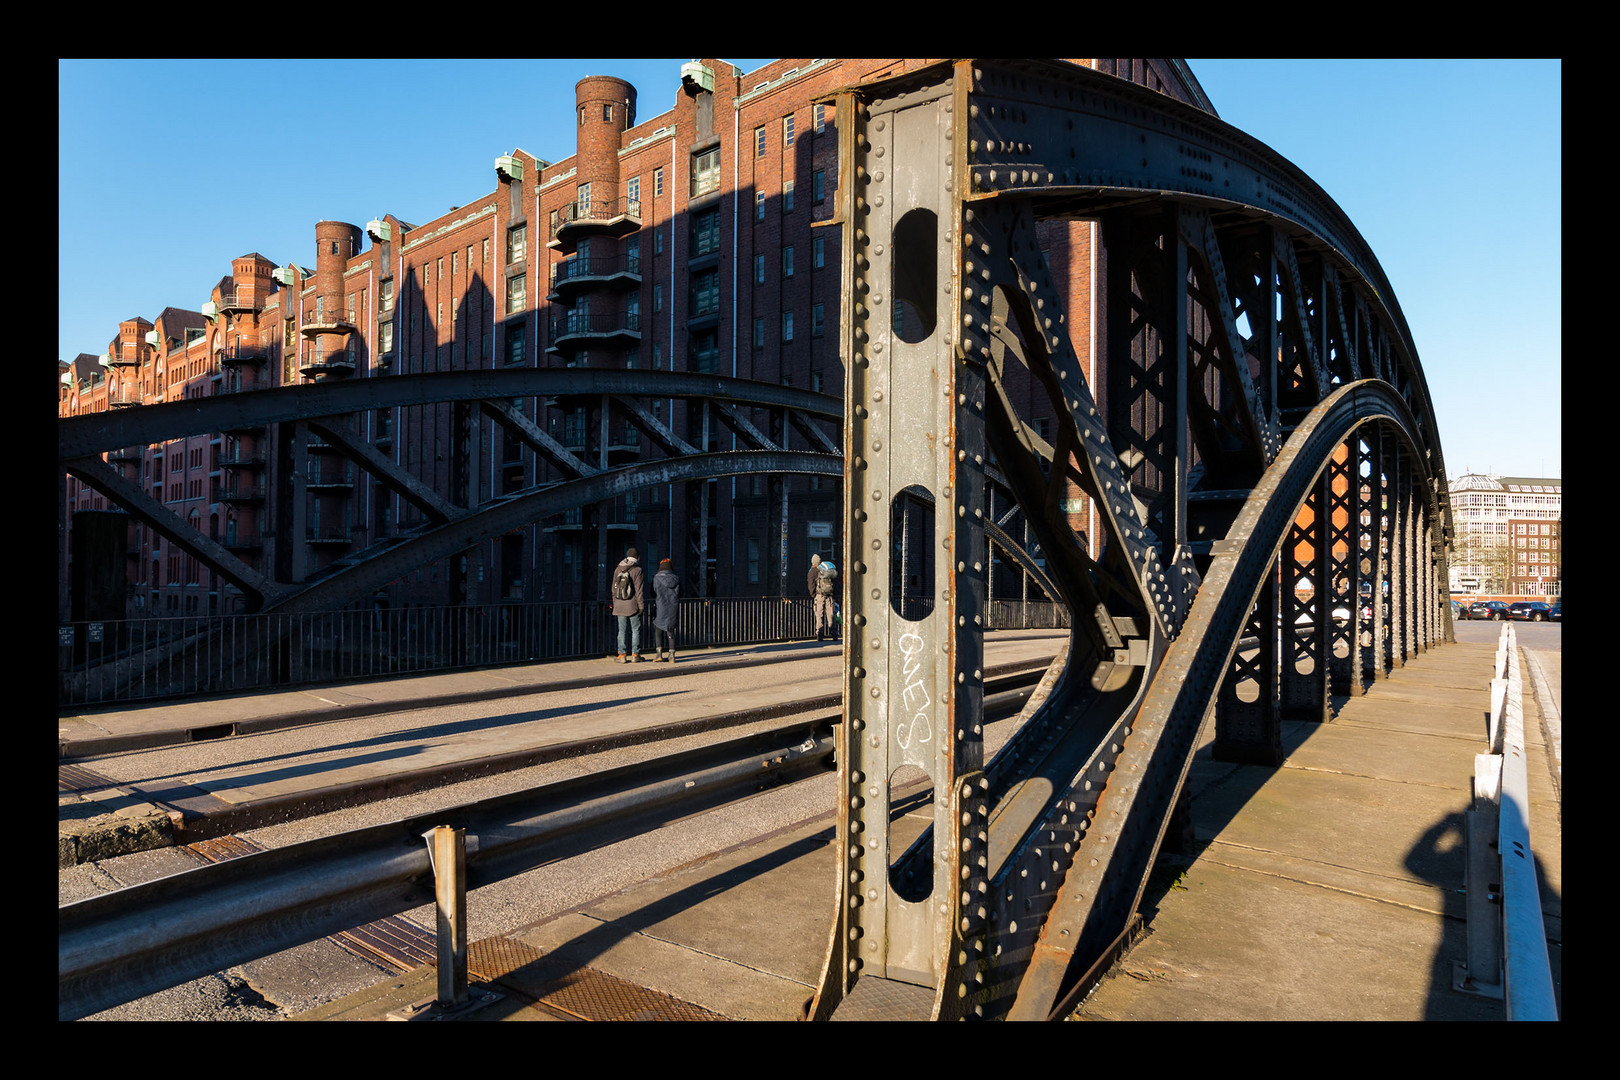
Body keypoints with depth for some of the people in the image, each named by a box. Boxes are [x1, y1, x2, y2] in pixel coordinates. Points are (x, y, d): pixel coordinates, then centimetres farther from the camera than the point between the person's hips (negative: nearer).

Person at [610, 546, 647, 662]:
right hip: (633, 605, -4)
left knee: (622, 630, 7)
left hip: (620, 605, 5)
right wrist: (641, 605, -6)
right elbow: (640, 590, -11)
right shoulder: (638, 570, -9)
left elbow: (614, 588, 13)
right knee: (636, 630, 3)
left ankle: (622, 655, 8)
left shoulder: (617, 569, 8)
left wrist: (615, 603, 20)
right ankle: (635, 655, 4)